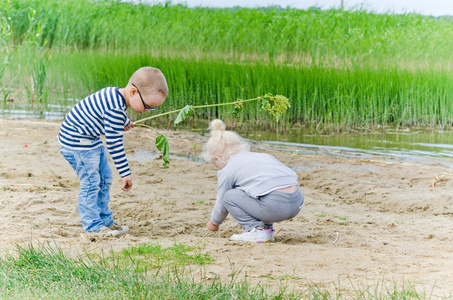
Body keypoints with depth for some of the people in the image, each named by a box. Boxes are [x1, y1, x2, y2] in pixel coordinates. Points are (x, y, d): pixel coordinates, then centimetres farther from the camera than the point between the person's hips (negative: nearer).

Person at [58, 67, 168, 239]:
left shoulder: (115, 95, 0)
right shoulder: (115, 109, -31)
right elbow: (114, 143, -29)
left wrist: (125, 123, 47)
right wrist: (125, 173, -25)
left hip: (91, 140, 11)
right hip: (76, 141, -11)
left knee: (104, 179, 15)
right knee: (90, 182, -11)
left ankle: (105, 221, 24)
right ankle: (92, 228, -6)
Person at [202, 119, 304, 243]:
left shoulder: (227, 171, 10)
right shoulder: (264, 156, 29)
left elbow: (221, 203, 20)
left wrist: (214, 222, 43)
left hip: (274, 206, -7)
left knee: (229, 196, 8)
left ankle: (255, 230, -1)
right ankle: (267, 227, 22)